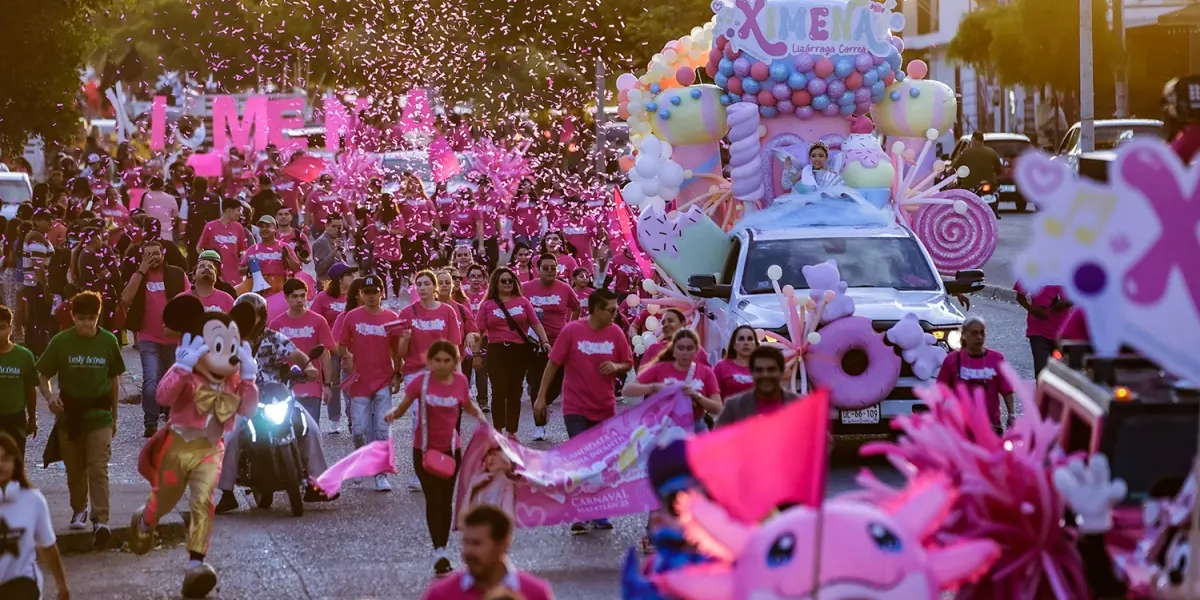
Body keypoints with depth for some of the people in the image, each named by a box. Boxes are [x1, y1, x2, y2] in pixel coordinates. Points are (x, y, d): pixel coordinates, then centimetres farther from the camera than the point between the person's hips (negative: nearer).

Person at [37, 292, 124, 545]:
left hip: (99, 414, -1)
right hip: (69, 413, 1)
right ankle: (79, 510, 35)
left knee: (98, 468, -12)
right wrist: (49, 396, -21)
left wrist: (114, 415, 13)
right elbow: (43, 377, 0)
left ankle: (101, 520, -17)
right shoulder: (61, 342, -5)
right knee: (75, 469, 13)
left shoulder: (108, 341, -2)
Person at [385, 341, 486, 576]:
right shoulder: (421, 381, -12)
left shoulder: (460, 381, -4)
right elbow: (402, 407, -8)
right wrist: (393, 413, -30)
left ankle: (441, 550, 19)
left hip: (451, 449, 3)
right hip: (424, 449, -3)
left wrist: (479, 416, -6)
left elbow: (468, 405, 13)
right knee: (434, 499, -11)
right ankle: (439, 551, -15)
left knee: (446, 501, 9)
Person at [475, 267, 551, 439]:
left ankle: (512, 431, 12)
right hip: (497, 351, -1)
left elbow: (535, 323, 6)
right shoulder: (487, 305, 3)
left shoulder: (522, 301, 6)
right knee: (499, 390, -1)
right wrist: (477, 354, 0)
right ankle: (498, 430, 11)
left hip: (520, 350, 1)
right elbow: (479, 331, 3)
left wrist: (545, 342, -5)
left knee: (515, 391, 5)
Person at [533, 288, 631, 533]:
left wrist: (616, 366, -14)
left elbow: (628, 364, 9)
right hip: (576, 408, -4)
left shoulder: (616, 333, -1)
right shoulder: (572, 331, -11)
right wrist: (541, 397, -5)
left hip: (605, 408, 4)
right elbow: (553, 363, -5)